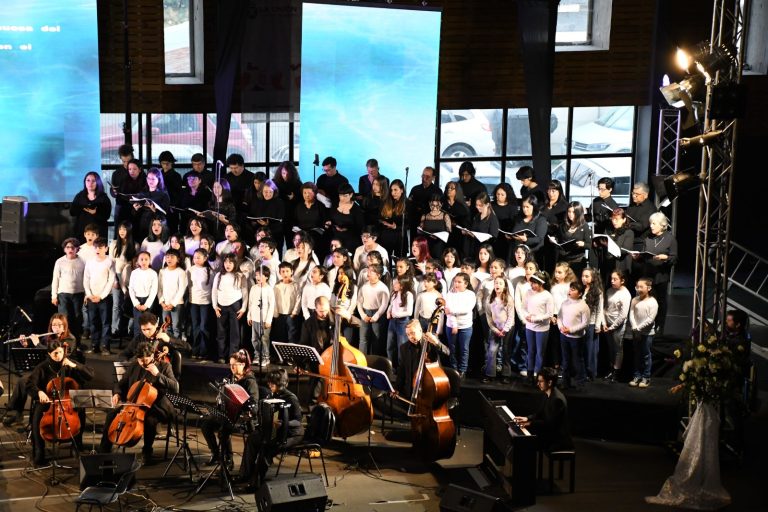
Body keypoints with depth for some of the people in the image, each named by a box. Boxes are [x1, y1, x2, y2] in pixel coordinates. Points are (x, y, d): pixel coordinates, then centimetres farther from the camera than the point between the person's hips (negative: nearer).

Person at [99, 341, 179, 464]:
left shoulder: (164, 366, -7)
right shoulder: (133, 366, 5)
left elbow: (175, 388, -19)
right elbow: (121, 384, 16)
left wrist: (158, 375, -28)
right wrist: (117, 393, -7)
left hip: (156, 407, -4)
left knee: (150, 420, -36)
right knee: (112, 414, -17)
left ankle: (147, 452, -12)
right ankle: (104, 450, -3)